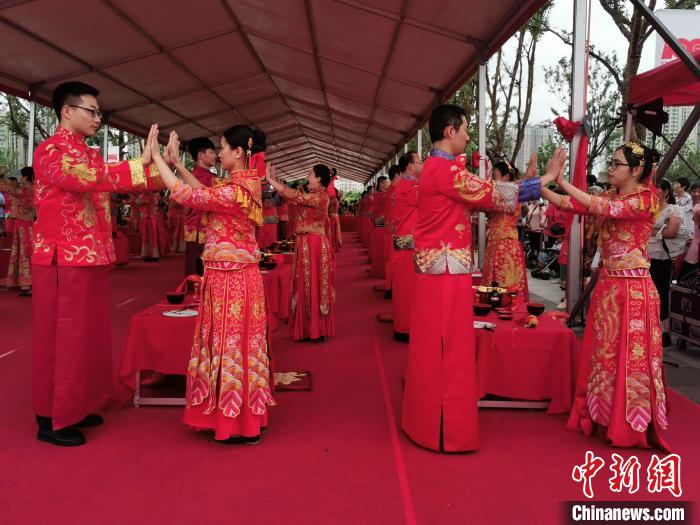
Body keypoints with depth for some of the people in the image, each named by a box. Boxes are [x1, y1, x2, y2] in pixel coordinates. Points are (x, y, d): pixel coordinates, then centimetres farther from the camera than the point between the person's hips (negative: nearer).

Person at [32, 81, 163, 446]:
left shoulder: (89, 154, 16)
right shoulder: (51, 150, -11)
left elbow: (118, 184, 11)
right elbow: (89, 180, -29)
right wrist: (139, 163, -28)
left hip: (90, 258, 9)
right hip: (63, 260, -8)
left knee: (87, 333, 14)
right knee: (60, 337, -1)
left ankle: (73, 407, 27)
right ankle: (51, 420, 11)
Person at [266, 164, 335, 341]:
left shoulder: (319, 197, -16)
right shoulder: (314, 196, 12)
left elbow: (293, 196, -18)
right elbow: (293, 196, 14)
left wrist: (270, 180, -12)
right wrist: (274, 180, 11)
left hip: (313, 245, -9)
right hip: (307, 244, 9)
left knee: (313, 286, -2)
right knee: (309, 286, 12)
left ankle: (317, 330, 7)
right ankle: (312, 328, 20)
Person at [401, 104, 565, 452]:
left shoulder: (434, 167, 16)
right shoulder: (446, 169, -16)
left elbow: (475, 199, 18)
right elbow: (493, 195, -14)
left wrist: (530, 185, 18)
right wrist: (546, 179, -5)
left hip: (434, 270, 10)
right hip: (447, 272, -10)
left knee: (432, 349, 17)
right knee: (450, 351, -1)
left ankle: (427, 420, 30)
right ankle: (449, 431, 10)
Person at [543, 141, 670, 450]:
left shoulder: (647, 199, -10)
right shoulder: (609, 196, 11)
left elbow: (606, 209, -25)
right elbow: (569, 204, 1)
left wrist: (563, 182, -26)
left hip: (632, 288, -7)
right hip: (607, 285, 7)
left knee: (630, 356, 2)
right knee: (603, 353, 13)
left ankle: (631, 426, 15)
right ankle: (603, 416, 26)